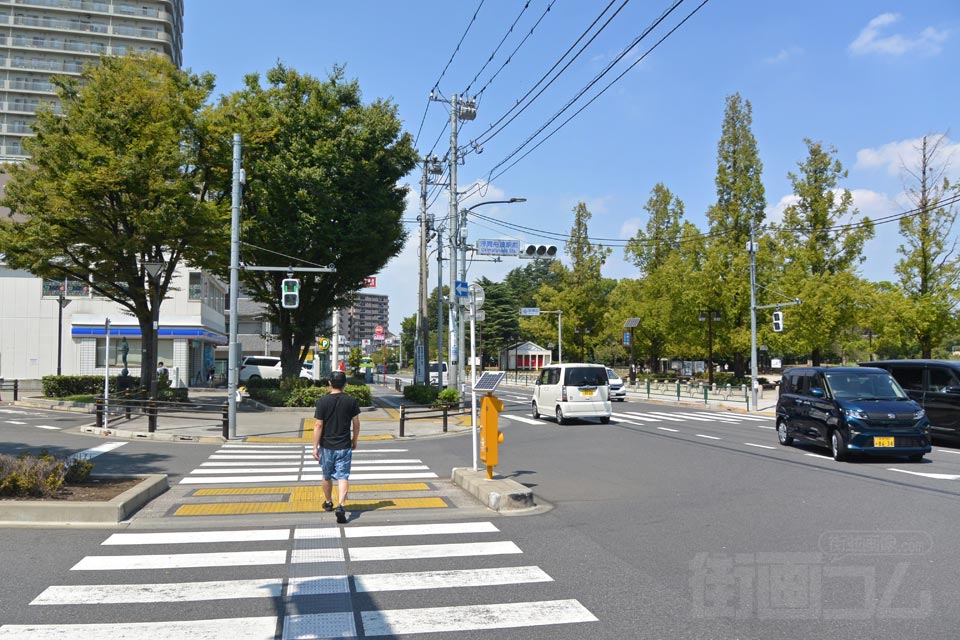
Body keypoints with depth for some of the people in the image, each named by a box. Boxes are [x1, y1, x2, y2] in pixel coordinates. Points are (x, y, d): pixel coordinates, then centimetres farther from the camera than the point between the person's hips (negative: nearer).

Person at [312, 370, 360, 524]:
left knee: (327, 476, 19)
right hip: (344, 446, 0)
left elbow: (318, 426, -10)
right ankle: (340, 505, -19)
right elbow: (356, 424, 2)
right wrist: (354, 440, 18)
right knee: (343, 477, -2)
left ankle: (328, 503, 36)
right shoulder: (351, 401, -4)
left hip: (326, 446, 1)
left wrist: (315, 447, -5)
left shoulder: (322, 401, -9)